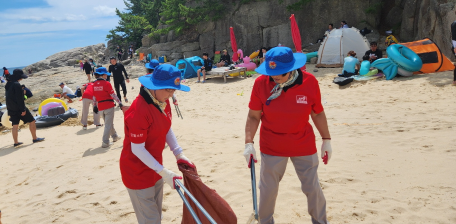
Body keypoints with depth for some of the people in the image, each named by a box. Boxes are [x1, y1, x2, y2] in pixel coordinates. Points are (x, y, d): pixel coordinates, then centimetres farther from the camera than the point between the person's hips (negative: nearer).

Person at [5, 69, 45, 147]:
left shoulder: (8, 85, 11)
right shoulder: (17, 84, -18)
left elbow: (7, 96, 18)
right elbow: (19, 98, -21)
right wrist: (23, 110, -19)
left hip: (11, 109, 8)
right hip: (18, 108, -8)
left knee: (15, 125, 10)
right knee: (32, 121, 4)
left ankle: (16, 142, 11)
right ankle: (35, 138, 9)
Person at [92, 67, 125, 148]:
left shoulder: (95, 84, 6)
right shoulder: (107, 83, -11)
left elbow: (94, 97, 11)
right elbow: (113, 95, -13)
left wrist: (95, 106, 19)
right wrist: (120, 103, -10)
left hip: (100, 107, 6)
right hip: (109, 106, -6)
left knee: (108, 123, 22)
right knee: (108, 124, -1)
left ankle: (115, 136, 38)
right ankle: (105, 142, -4)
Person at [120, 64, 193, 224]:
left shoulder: (163, 102, -3)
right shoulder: (139, 110, -29)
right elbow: (137, 149, -25)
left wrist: (179, 154, -1)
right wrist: (163, 172, -24)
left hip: (154, 166, 8)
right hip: (137, 171, -8)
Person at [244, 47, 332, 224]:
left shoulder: (309, 82, -13)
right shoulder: (261, 83, -15)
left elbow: (318, 113, -2)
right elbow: (253, 116, -8)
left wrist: (326, 140, 2)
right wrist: (249, 143, -14)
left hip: (304, 145, 1)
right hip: (271, 147, 0)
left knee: (312, 187, 12)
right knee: (268, 189, 10)